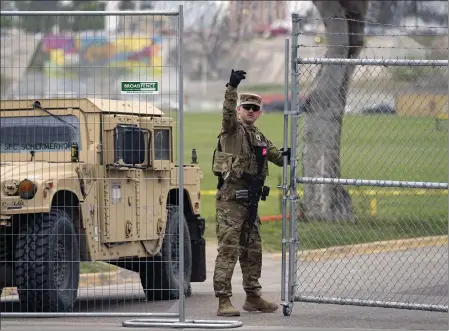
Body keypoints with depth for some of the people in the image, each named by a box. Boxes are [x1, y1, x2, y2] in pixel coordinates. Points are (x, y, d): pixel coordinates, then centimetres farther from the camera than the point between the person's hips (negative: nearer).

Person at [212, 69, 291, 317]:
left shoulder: (259, 138, 19)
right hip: (230, 198, -8)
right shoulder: (232, 129, -4)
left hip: (250, 200, 8)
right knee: (229, 249, -10)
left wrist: (285, 155, -3)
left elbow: (277, 157, 22)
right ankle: (224, 301, -12)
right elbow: (228, 112, -23)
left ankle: (253, 296, 24)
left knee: (253, 250, 14)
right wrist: (232, 87, -40)